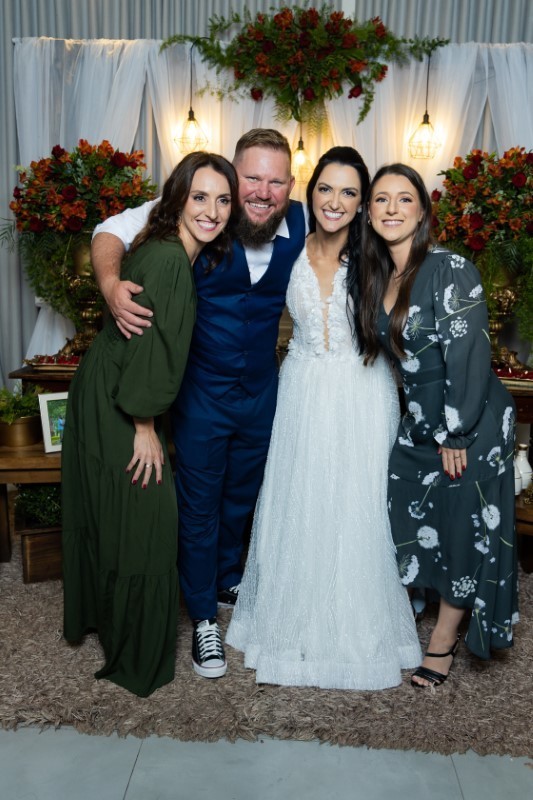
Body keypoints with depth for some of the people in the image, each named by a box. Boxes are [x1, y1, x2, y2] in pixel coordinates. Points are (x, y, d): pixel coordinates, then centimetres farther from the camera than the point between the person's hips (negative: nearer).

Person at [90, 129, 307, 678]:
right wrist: (111, 283, -38)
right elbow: (113, 230, -17)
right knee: (199, 504, 10)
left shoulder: (300, 225, -11)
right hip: (202, 391, -4)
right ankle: (203, 616, 33)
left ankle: (228, 580, 51)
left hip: (263, 388, 4)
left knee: (243, 495, 23)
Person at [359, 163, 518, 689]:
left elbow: (469, 356, -21)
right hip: (420, 423, 7)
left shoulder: (450, 269, -19)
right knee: (413, 523, 12)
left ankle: (445, 640, 23)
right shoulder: (378, 277, 4)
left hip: (471, 424, -6)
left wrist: (455, 434, -18)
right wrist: (422, 422, 10)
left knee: (466, 528, 5)